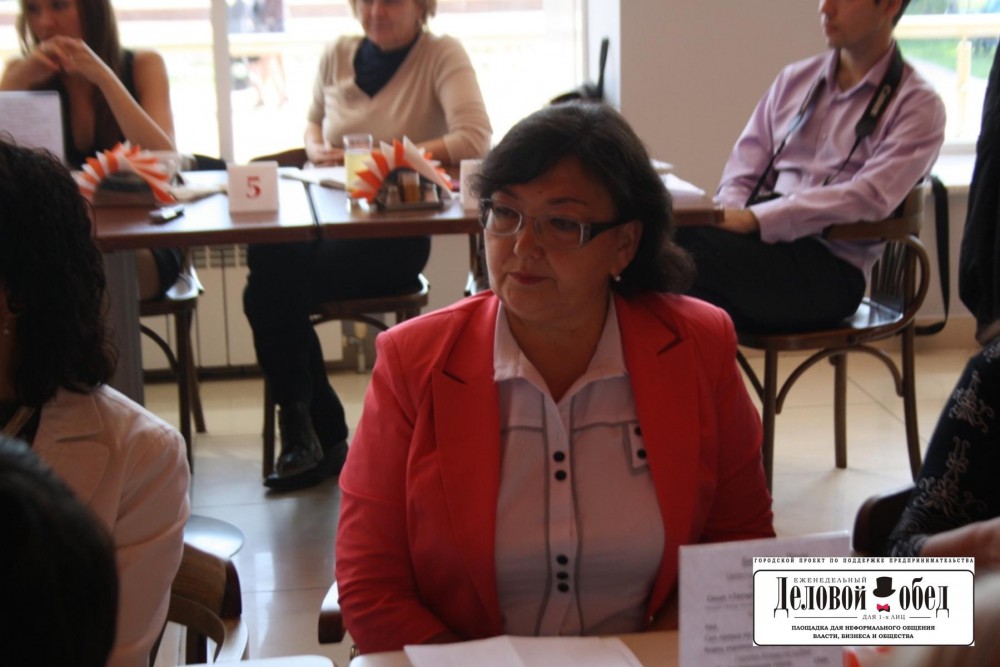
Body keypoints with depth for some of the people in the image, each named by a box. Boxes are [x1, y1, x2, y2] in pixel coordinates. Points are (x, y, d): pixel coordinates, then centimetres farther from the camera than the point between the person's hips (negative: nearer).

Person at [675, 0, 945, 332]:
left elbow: (870, 197, -11)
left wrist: (755, 218, -20)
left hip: (830, 270, -5)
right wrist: (728, 219, -7)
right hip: (761, 243, 5)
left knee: (689, 244, -33)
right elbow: (741, 174, 17)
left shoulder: (917, 104, 5)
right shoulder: (794, 80, 21)